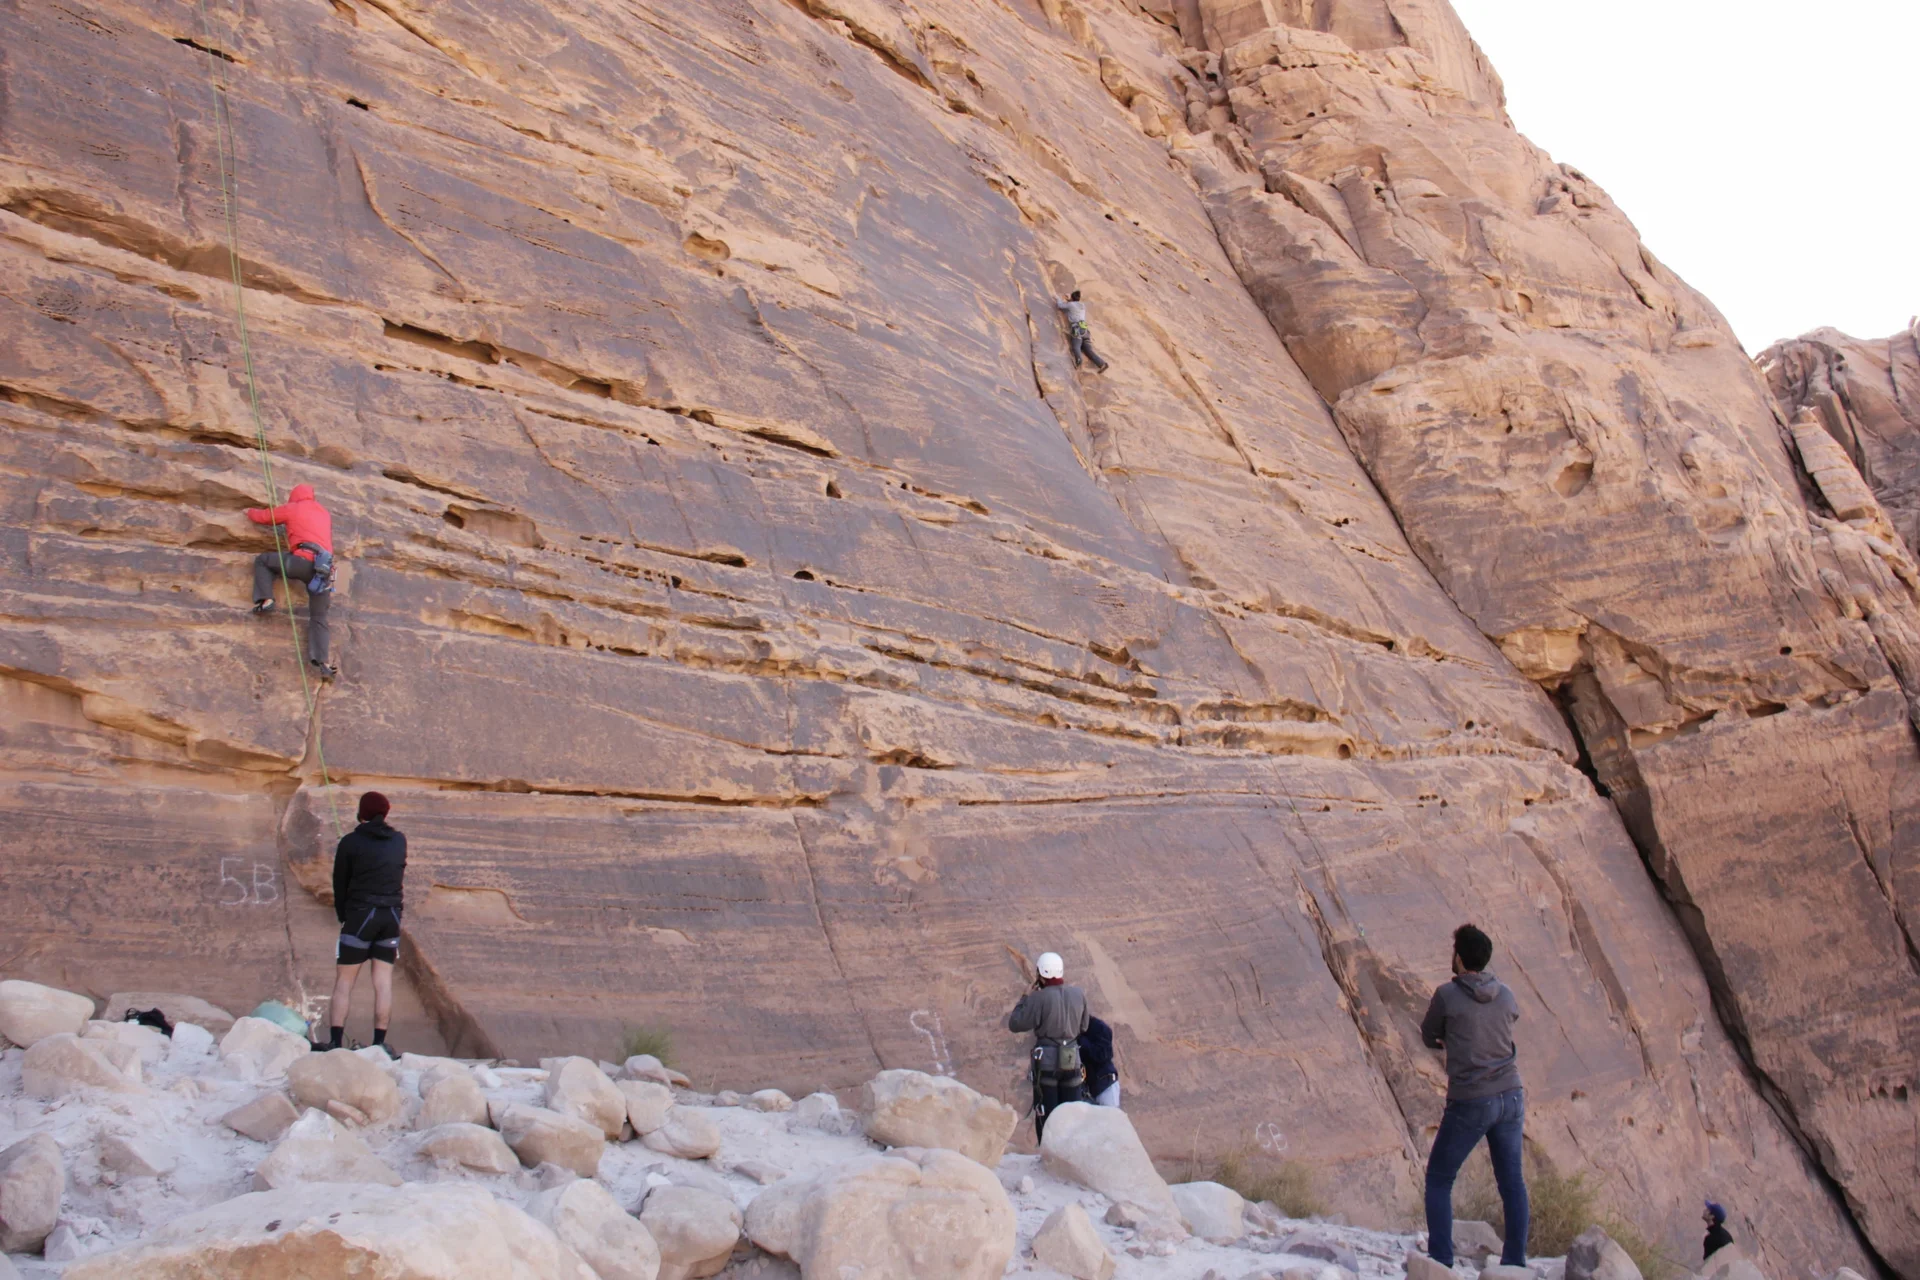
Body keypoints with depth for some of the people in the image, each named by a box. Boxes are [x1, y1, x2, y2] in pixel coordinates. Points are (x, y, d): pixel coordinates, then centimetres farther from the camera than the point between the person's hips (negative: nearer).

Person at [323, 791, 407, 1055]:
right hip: (392, 915, 3)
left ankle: (335, 1042, -4)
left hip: (360, 914, -3)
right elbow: (400, 875, 12)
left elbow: (340, 883, 3)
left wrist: (344, 916, 13)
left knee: (344, 982, 1)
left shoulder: (351, 842, -3)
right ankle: (380, 1042, 1)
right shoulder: (399, 841, 8)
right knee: (384, 982, 4)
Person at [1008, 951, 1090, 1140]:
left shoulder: (1039, 998, -17)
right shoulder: (1079, 995, -1)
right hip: (1072, 1061, 4)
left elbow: (1015, 1024, -11)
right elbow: (1083, 1027, 10)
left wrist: (1025, 998, -2)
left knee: (1046, 1115, 6)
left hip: (1046, 1063, -4)